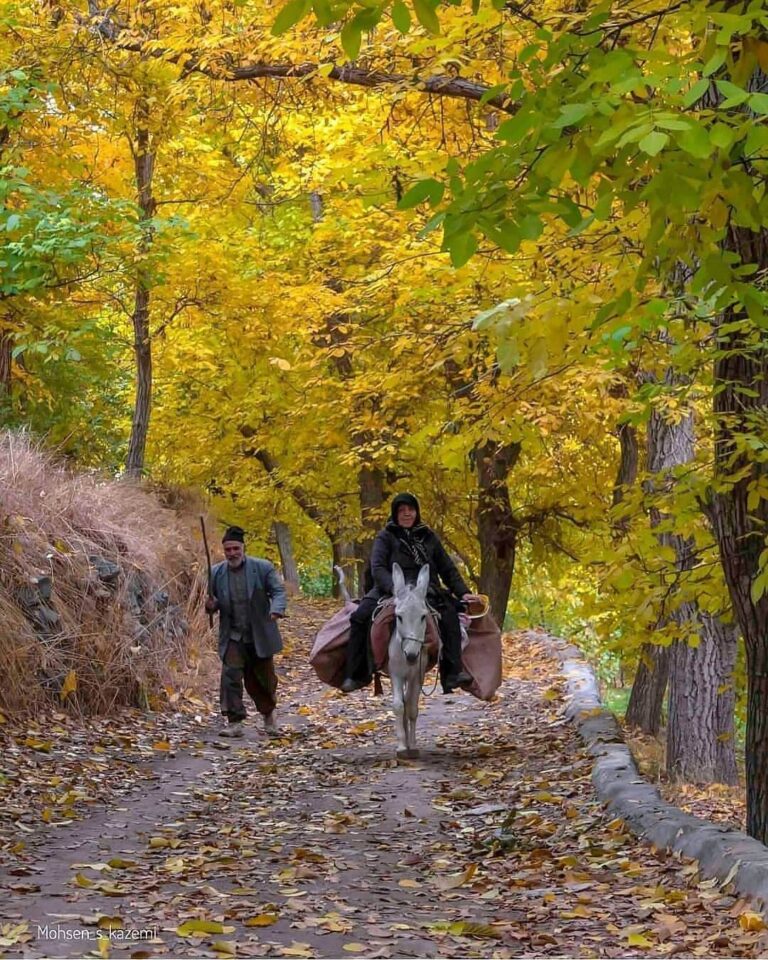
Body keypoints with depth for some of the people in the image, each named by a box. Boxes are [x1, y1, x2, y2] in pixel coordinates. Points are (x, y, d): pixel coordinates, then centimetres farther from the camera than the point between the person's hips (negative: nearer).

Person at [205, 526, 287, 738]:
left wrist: (276, 609, -31)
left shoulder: (263, 568, -6)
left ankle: (268, 713, 37)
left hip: (260, 635, -1)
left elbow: (278, 591, -10)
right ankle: (235, 723, -9)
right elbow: (215, 601, 11)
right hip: (232, 637, 1)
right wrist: (211, 605, -14)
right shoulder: (216, 573, 1)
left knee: (263, 678, 11)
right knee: (230, 677, -13)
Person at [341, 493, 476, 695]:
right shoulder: (385, 537, 7)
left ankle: (452, 674, -32)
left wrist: (463, 592, 4)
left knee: (450, 613, -28)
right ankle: (357, 675, -15)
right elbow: (377, 568, -8)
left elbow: (447, 569, 18)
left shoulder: (428, 537, 16)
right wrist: (394, 588, -26)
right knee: (360, 617, -25)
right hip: (390, 591, -1)